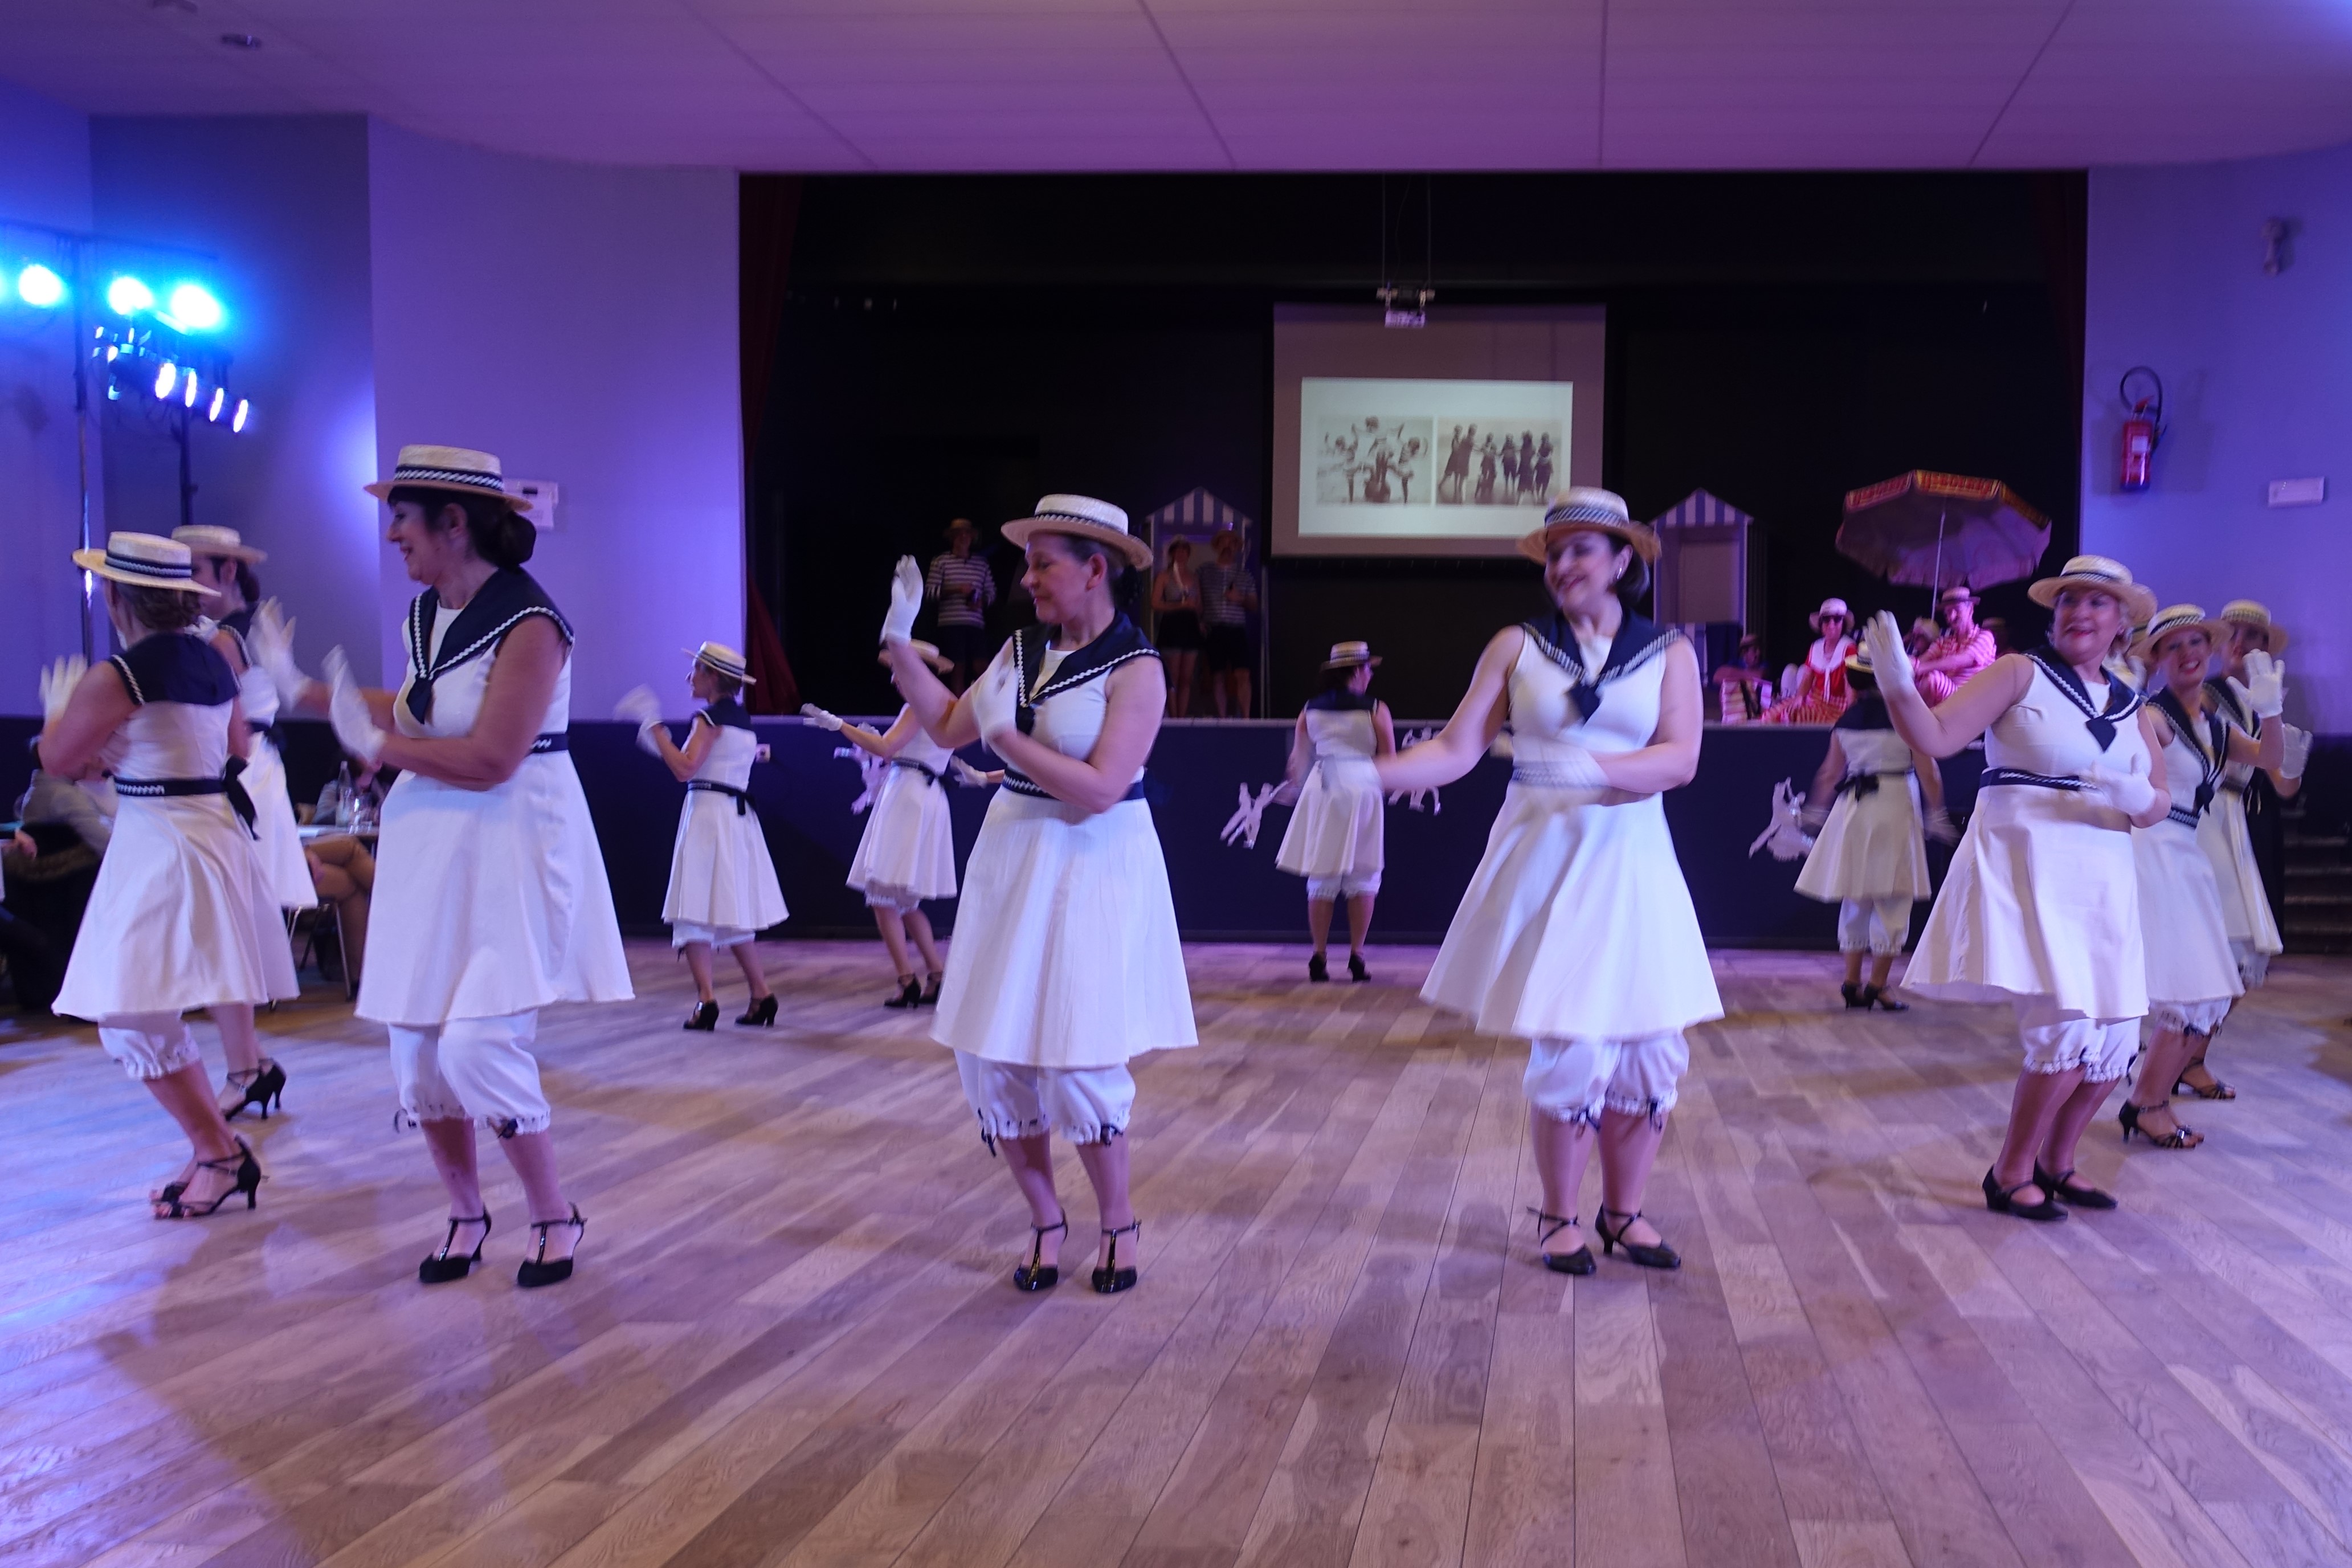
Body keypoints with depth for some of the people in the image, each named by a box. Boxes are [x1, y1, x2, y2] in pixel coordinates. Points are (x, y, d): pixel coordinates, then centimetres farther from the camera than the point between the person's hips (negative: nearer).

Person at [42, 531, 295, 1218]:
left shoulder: (115, 677, -15)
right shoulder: (214, 663, 8)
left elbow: (59, 761, -3)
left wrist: (58, 710, 18)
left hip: (160, 846, -9)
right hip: (218, 835, 9)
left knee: (130, 1019, -3)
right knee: (151, 1016, 16)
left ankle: (219, 1150, -1)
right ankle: (214, 1151, 18)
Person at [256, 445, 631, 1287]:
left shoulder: (528, 625, -18)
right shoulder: (424, 614, 7)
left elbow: (489, 761, -23)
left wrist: (378, 745, -12)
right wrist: (302, 689, 25)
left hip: (510, 854, -8)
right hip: (429, 849, 8)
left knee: (475, 1046, -13)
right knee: (415, 1044, 9)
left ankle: (555, 1216, 9)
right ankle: (465, 1213, 29)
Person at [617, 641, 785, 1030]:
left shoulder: (709, 716, -10)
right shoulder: (742, 719, 15)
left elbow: (685, 769, -19)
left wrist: (654, 727, -12)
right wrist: (664, 745, 24)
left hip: (708, 815, -9)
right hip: (739, 815, 9)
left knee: (695, 913, -7)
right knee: (733, 915, 16)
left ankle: (706, 999, -15)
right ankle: (761, 996, 17)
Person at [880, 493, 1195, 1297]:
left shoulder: (1136, 670, -13)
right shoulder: (1022, 649, 6)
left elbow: (1101, 787, -21)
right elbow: (949, 725, 12)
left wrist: (1005, 736, -17)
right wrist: (899, 642, 8)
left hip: (1094, 869, -6)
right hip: (1011, 860, 6)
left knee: (1077, 1063, -6)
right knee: (990, 1056, 5)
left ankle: (1118, 1223, 17)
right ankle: (1045, 1221, 23)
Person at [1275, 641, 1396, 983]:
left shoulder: (1311, 709, 7)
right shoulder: (1375, 710, -3)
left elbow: (1298, 760, 13)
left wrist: (1297, 790, 29)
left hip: (1321, 789, 3)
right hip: (1363, 787, -3)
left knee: (1322, 879, 8)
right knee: (1363, 878, 6)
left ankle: (1319, 958, 7)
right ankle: (1356, 956, 3)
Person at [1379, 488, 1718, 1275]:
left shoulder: (1668, 652, 5)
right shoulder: (1517, 646, 4)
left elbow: (1681, 758, -9)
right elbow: (1457, 749, -3)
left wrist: (1592, 768, -26)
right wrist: (1372, 772, -19)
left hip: (1631, 862, 2)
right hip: (1543, 857, -2)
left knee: (1650, 1048, 4)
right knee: (1570, 1049, -6)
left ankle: (1623, 1211, 25)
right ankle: (1559, 1218, 16)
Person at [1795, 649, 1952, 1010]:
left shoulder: (1845, 721, 4)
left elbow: (1830, 773, 13)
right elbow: (1927, 772, -9)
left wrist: (1816, 813, 25)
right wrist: (1936, 815, 1)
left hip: (1852, 809, 4)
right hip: (1896, 806, -4)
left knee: (1855, 898, 13)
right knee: (1892, 900, 1)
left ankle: (1852, 981, 14)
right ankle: (1877, 985, -2)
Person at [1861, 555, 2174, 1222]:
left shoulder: (2132, 706, 14)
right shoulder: (2020, 674, -2)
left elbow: (2160, 801, 10)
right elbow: (1936, 737, -11)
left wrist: (2139, 798, -13)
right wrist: (1897, 684, -28)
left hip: (2102, 880, 6)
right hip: (2026, 867, -6)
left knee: (2113, 1041, 8)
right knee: (2066, 1030, -14)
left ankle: (2055, 1164, 30)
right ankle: (2010, 1173, 6)